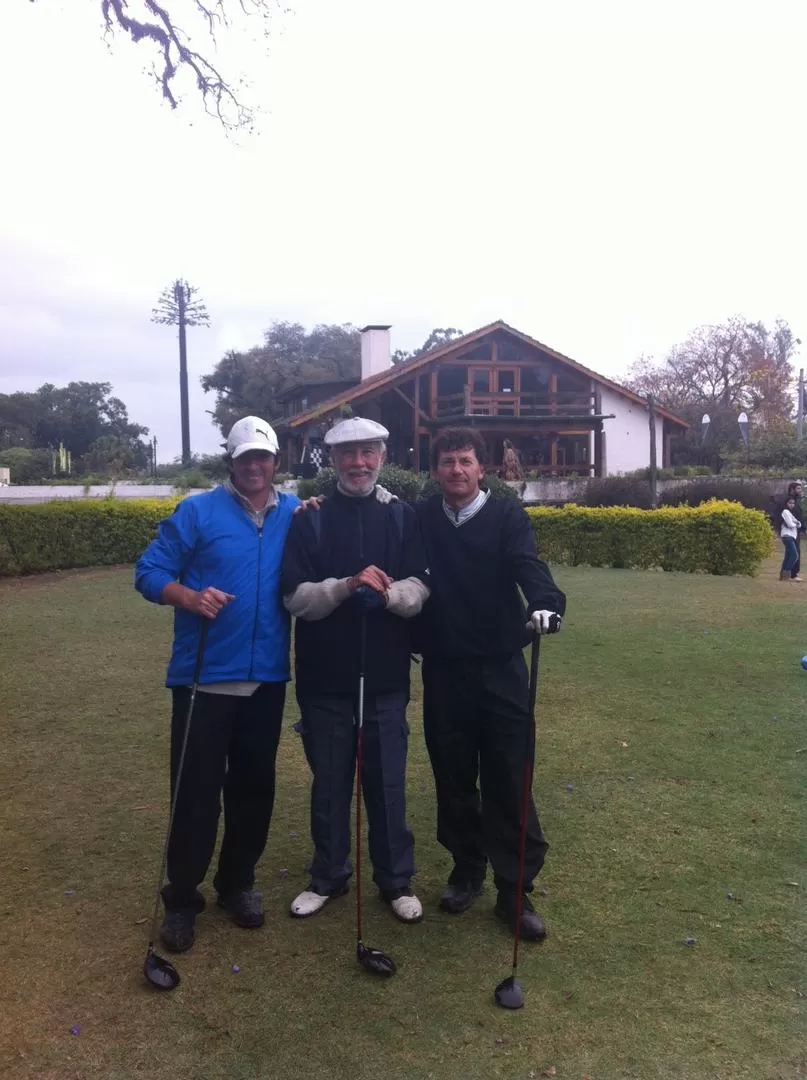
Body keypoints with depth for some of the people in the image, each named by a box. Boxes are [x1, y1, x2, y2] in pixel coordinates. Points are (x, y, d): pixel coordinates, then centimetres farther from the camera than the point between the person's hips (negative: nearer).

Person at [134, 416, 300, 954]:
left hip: (267, 677, 3)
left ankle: (239, 883, 33)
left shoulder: (295, 514, 5)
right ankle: (182, 898, 22)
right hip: (204, 676, -3)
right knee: (196, 790, 4)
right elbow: (149, 572, -5)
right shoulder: (197, 511, -5)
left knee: (254, 786, 14)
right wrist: (191, 597, -23)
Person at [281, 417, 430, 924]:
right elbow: (296, 597, -8)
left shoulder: (404, 516, 2)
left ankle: (397, 881, 26)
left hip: (386, 676, 0)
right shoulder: (310, 519, -1)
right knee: (330, 782, 14)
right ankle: (328, 877, 32)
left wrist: (390, 591, -25)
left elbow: (420, 591, -4)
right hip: (324, 677, 0)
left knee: (388, 782, 9)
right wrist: (346, 586, -24)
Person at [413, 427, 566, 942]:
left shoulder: (507, 517, -4)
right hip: (442, 671, 2)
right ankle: (467, 868, 33)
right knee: (453, 778, 13)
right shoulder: (420, 519, 5)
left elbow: (527, 566, -19)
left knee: (509, 780, 2)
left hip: (500, 668, -2)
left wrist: (546, 603, -39)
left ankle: (515, 889, 17)